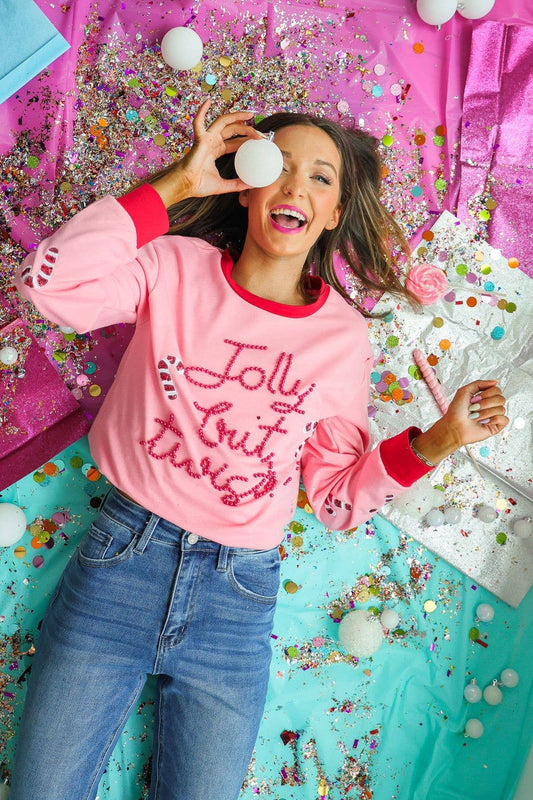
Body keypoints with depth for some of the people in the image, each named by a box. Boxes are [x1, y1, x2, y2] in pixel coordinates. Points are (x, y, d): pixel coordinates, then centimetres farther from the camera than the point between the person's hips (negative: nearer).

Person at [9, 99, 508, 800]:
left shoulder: (344, 336, 0)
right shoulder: (176, 267, -2)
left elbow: (337, 498, 5)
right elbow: (49, 280, -19)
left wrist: (433, 443, -10)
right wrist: (174, 186, -15)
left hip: (238, 592, 1)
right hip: (125, 551, 0)